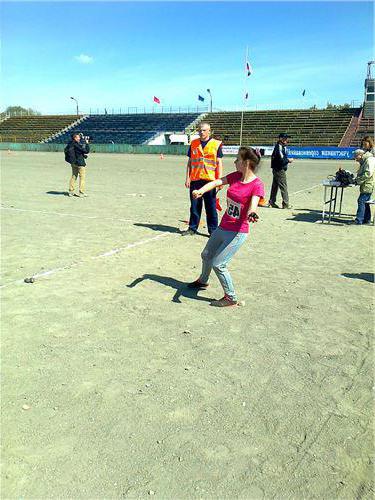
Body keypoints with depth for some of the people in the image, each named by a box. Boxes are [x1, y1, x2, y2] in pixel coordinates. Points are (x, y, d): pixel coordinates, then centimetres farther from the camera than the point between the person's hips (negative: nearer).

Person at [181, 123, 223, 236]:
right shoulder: (193, 143, 11)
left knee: (211, 207, 1)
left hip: (209, 180, -3)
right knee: (194, 206, 9)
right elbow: (189, 162, 12)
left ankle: (213, 230, 10)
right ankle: (192, 228, 19)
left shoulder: (216, 144, 3)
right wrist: (187, 178, 4)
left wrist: (219, 180, -7)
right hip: (195, 180, 3)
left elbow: (219, 163, 1)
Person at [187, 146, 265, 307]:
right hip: (222, 228, 8)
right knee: (206, 255, 23)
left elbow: (252, 208, -29)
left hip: (237, 233, -8)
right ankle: (203, 281, 51)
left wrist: (252, 215, -53)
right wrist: (200, 191, -28)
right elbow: (216, 182, -10)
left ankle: (231, 298, 10)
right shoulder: (235, 176, 1)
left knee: (218, 264, -9)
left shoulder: (257, 185, -18)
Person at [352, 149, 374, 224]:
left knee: (361, 201, -11)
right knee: (365, 202, 14)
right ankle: (367, 219, 22)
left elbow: (368, 173, -24)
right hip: (366, 186, 11)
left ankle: (359, 220, -11)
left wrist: (358, 180, -19)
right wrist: (357, 179, 9)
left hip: (368, 186, -11)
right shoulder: (364, 161, 19)